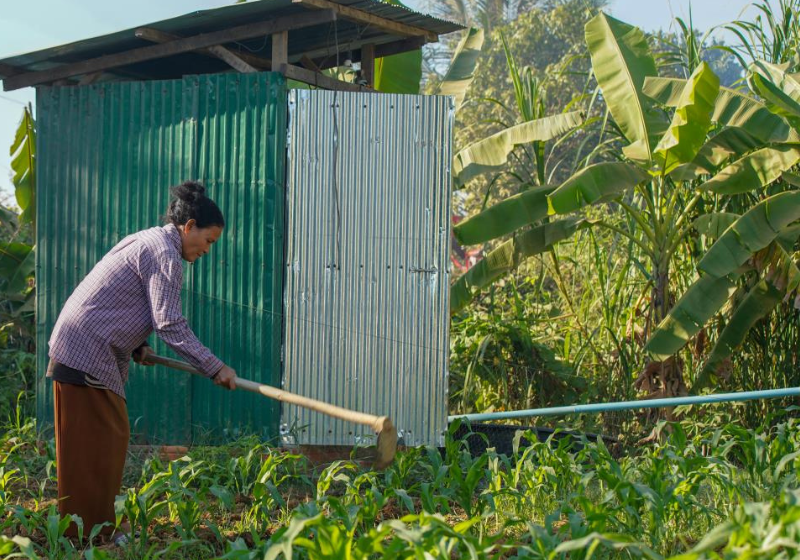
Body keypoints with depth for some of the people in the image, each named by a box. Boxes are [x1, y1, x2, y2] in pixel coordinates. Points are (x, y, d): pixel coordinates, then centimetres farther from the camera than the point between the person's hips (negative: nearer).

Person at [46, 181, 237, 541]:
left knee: (109, 438, 13)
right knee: (97, 442, -6)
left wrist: (137, 346, 12)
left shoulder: (147, 242, 18)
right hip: (88, 353, -10)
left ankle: (101, 526, 19)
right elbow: (170, 324, -21)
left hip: (82, 347, 10)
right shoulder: (164, 255, -14)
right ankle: (89, 534, -2)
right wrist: (215, 368, -18)